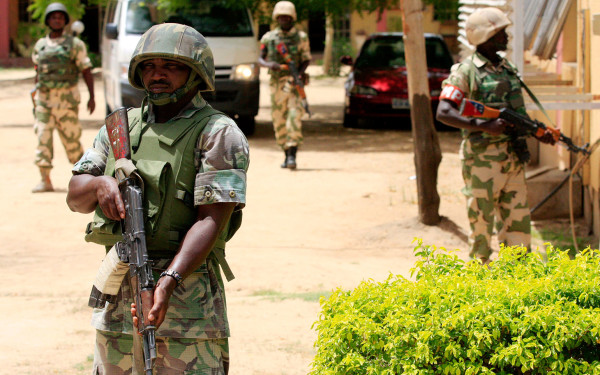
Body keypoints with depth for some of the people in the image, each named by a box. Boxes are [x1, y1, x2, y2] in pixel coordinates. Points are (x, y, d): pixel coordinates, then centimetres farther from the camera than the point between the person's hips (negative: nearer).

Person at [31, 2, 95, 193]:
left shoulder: (75, 44, 1)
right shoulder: (40, 46, 11)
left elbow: (86, 71, 1)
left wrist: (92, 97, -6)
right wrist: (35, 98, 16)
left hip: (66, 98, -3)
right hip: (44, 99, 3)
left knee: (71, 139, 1)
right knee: (43, 139, -6)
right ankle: (45, 181, -5)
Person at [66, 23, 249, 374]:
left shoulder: (218, 134, -5)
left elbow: (212, 220, -14)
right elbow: (75, 196, 11)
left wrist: (169, 280, -28)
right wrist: (100, 184, -14)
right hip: (117, 299, 6)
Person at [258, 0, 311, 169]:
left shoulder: (301, 37, 5)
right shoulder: (269, 37, 9)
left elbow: (306, 59, 7)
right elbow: (260, 58, 9)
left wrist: (300, 72, -13)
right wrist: (269, 64, -13)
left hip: (294, 82, -3)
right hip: (276, 83, 3)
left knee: (294, 117, -15)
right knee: (279, 121, 6)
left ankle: (293, 154, -19)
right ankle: (287, 155, 19)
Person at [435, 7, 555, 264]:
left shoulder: (508, 70, 15)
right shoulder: (465, 72, -8)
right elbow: (443, 113, -17)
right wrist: (483, 126, -26)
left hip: (513, 159, 7)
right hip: (482, 160, -7)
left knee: (518, 223, 8)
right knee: (482, 225, -1)